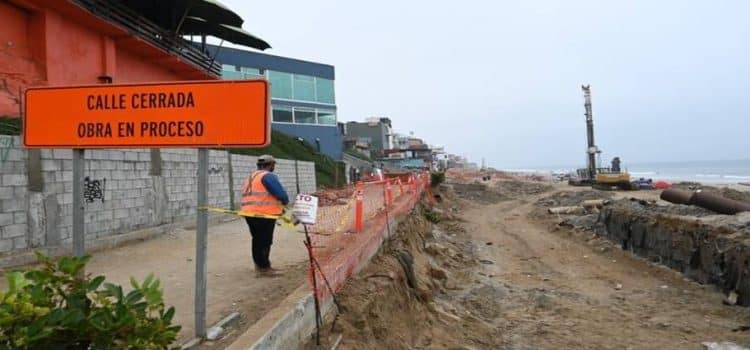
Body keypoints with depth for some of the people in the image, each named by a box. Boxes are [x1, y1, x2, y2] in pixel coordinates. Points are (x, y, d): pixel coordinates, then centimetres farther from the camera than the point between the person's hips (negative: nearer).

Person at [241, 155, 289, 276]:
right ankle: (264, 267, 6)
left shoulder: (251, 177, 21)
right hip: (264, 214, -9)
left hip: (249, 213, 9)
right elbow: (281, 194, -17)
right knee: (264, 241, 0)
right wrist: (285, 202, 6)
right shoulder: (268, 176, -10)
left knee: (258, 240, 19)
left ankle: (260, 264, 30)